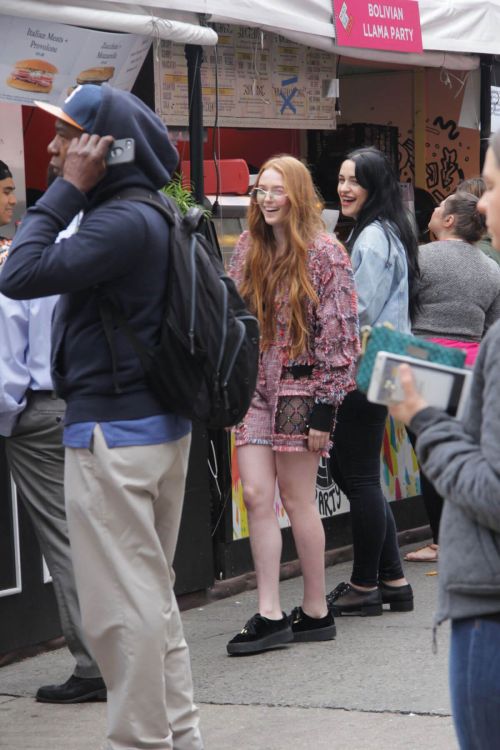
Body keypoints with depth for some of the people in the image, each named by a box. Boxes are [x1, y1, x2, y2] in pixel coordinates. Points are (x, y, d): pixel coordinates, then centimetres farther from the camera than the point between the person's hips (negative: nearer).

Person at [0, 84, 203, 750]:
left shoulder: (124, 222, -19)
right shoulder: (150, 215, 11)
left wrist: (67, 190, -17)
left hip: (115, 434, -10)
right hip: (159, 422, 10)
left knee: (122, 606, -3)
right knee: (153, 597, 17)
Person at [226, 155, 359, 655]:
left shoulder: (324, 254, -7)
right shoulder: (248, 249, 10)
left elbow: (339, 334, -10)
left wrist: (324, 406, -14)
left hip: (299, 387, -5)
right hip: (254, 386, 5)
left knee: (296, 498, 0)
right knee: (256, 495, -2)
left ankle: (315, 612, 12)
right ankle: (270, 616, -1)